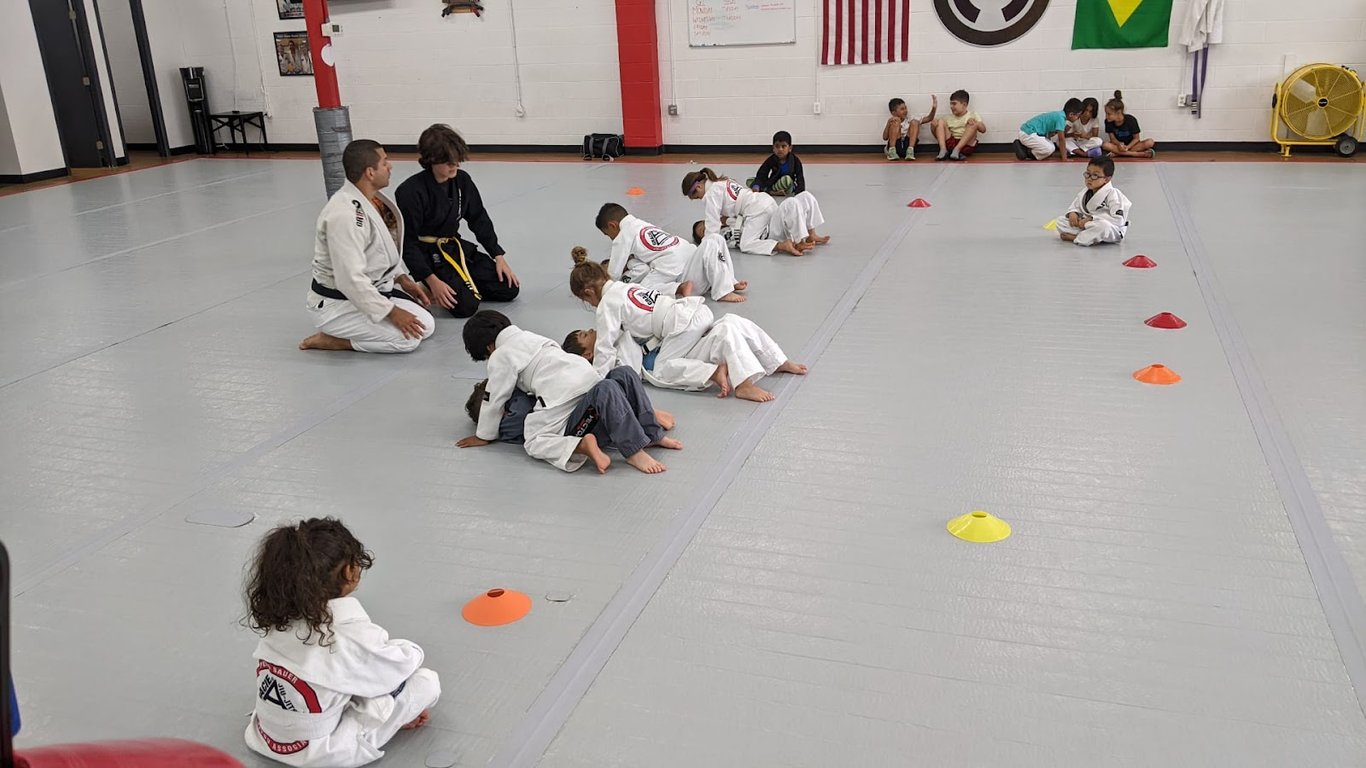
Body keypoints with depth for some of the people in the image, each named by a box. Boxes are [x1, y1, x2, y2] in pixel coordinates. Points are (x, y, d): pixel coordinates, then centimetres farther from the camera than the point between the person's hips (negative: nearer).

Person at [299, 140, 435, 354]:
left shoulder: (370, 198, 2)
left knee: (425, 326, 3)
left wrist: (403, 279, 8)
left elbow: (383, 249, 18)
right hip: (337, 304, -9)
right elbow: (350, 280, -30)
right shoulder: (345, 214, -30)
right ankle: (329, 339, -3)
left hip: (370, 290, 10)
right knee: (407, 338, -19)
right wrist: (392, 312, -24)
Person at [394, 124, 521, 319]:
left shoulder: (462, 180, -3)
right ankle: (427, 290, 5)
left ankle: (462, 283, 17)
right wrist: (432, 280, -25)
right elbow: (407, 242, -19)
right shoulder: (411, 192, -22)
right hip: (428, 255, -7)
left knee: (509, 289, -1)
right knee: (465, 306, -24)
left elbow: (479, 219, 8)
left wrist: (498, 256, 2)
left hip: (455, 247, 7)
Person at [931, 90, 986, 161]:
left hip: (966, 145, -3)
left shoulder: (973, 115, 8)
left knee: (973, 124, -22)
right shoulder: (948, 117, 16)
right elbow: (937, 134, 13)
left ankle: (957, 150, -32)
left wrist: (976, 123, -24)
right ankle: (943, 150, -24)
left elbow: (983, 130, -4)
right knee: (940, 122, -4)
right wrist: (933, 127, -9)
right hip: (951, 144, 3)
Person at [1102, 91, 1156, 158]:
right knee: (1105, 145, -33)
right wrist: (1119, 144, -29)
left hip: (1131, 144, -1)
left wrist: (1127, 147, -28)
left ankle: (1118, 153, -32)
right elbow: (1112, 138, -7)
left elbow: (1136, 138, -11)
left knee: (1150, 142, -27)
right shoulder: (1108, 122, -12)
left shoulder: (1131, 120, -16)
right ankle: (1140, 154, -33)